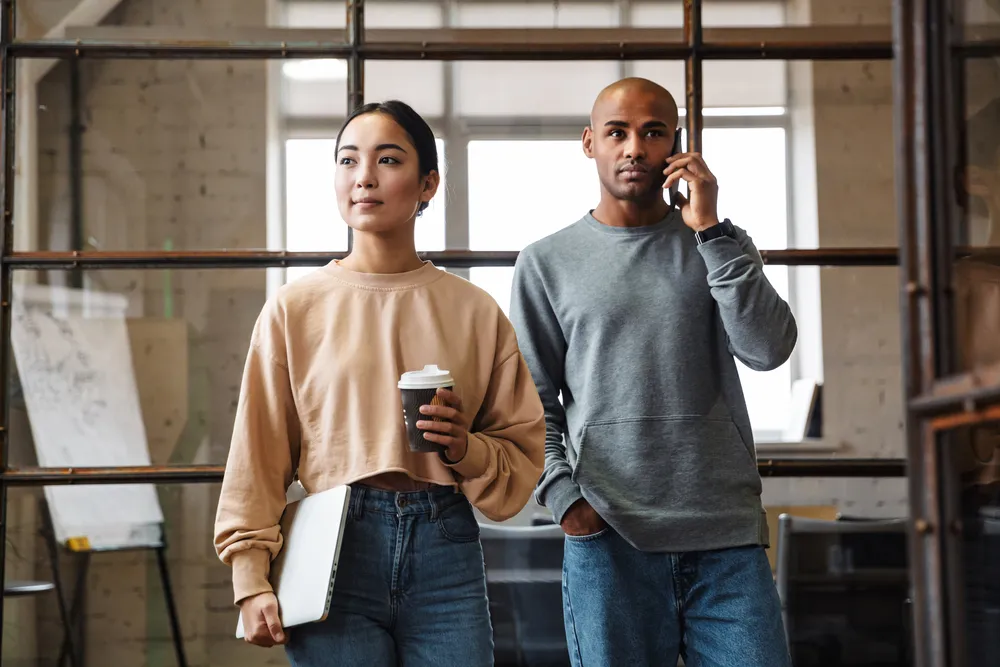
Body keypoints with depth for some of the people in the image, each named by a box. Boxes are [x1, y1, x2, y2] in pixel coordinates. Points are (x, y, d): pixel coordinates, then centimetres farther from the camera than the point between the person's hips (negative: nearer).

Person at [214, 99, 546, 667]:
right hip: (333, 552, -1)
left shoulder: (476, 312, 5)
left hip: (445, 553, 1)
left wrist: (467, 449, -10)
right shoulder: (295, 309, 2)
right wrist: (252, 581, -3)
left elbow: (523, 453, 9)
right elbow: (257, 455, 2)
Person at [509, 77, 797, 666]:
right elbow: (533, 402, 9)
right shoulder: (547, 262, 10)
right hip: (607, 537, 0)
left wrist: (710, 229, -6)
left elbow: (769, 349, -3)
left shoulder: (719, 245, 13)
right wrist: (562, 495, -6)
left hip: (727, 534, 1)